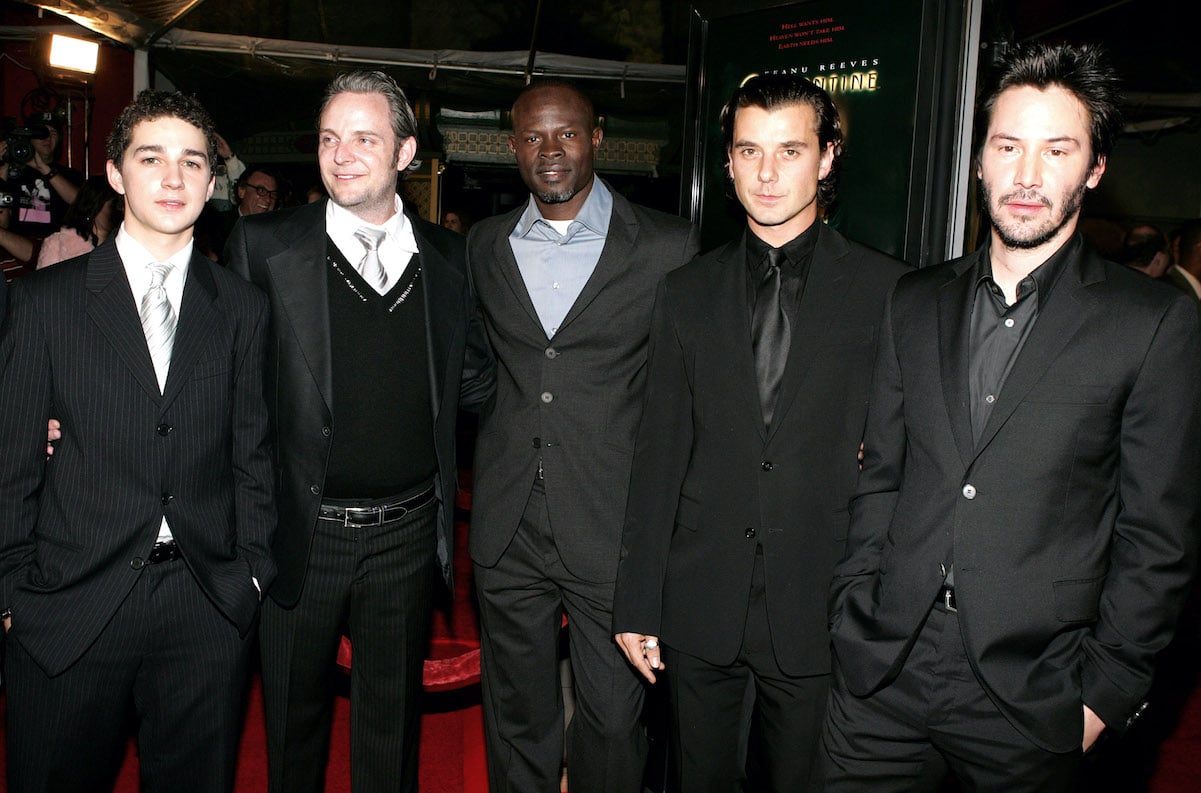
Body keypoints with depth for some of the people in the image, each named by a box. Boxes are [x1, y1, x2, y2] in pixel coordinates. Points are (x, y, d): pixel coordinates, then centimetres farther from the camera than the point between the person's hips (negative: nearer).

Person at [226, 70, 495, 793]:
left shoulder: (447, 257, 2)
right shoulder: (264, 246, -6)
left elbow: (475, 377, 8)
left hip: (407, 532, 2)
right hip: (302, 533, -1)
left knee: (392, 718, 19)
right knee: (295, 713, 19)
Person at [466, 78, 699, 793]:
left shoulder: (670, 248, -3)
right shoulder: (484, 247, 8)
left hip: (614, 528, -3)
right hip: (507, 529, 3)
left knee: (615, 721, 7)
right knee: (517, 718, 17)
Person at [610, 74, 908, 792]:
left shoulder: (889, 290, -4)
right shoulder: (688, 291, 4)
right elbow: (661, 451, 3)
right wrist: (638, 601, 2)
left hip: (820, 606, -2)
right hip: (701, 602, 2)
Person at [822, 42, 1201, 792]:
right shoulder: (916, 302, 7)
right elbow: (880, 475, 9)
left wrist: (1104, 692, -5)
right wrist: (853, 614, 4)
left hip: (1030, 700, -3)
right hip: (881, 674, 3)